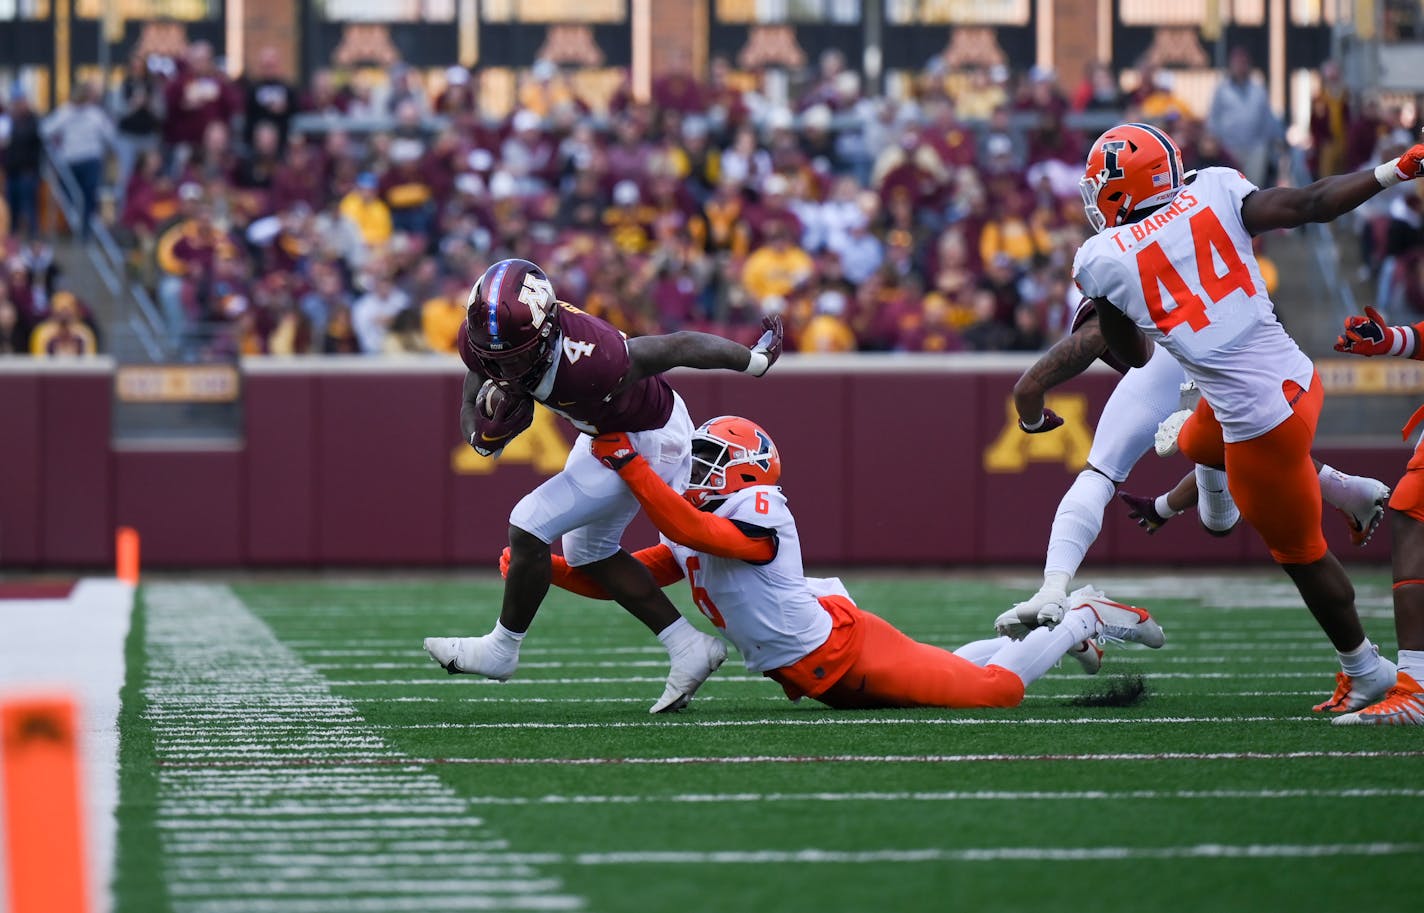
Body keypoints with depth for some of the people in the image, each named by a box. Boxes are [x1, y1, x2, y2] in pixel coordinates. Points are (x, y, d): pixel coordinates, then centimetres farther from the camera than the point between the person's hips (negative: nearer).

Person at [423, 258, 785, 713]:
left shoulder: (583, 359, -43)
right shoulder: (482, 338, -23)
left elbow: (681, 347, -28)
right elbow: (470, 414, -10)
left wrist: (757, 360, -12)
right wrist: (488, 431, -36)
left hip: (646, 442, -8)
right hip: (606, 431, 8)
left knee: (530, 527, -9)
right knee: (588, 553, 20)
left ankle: (501, 649, 12)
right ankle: (689, 648, 28)